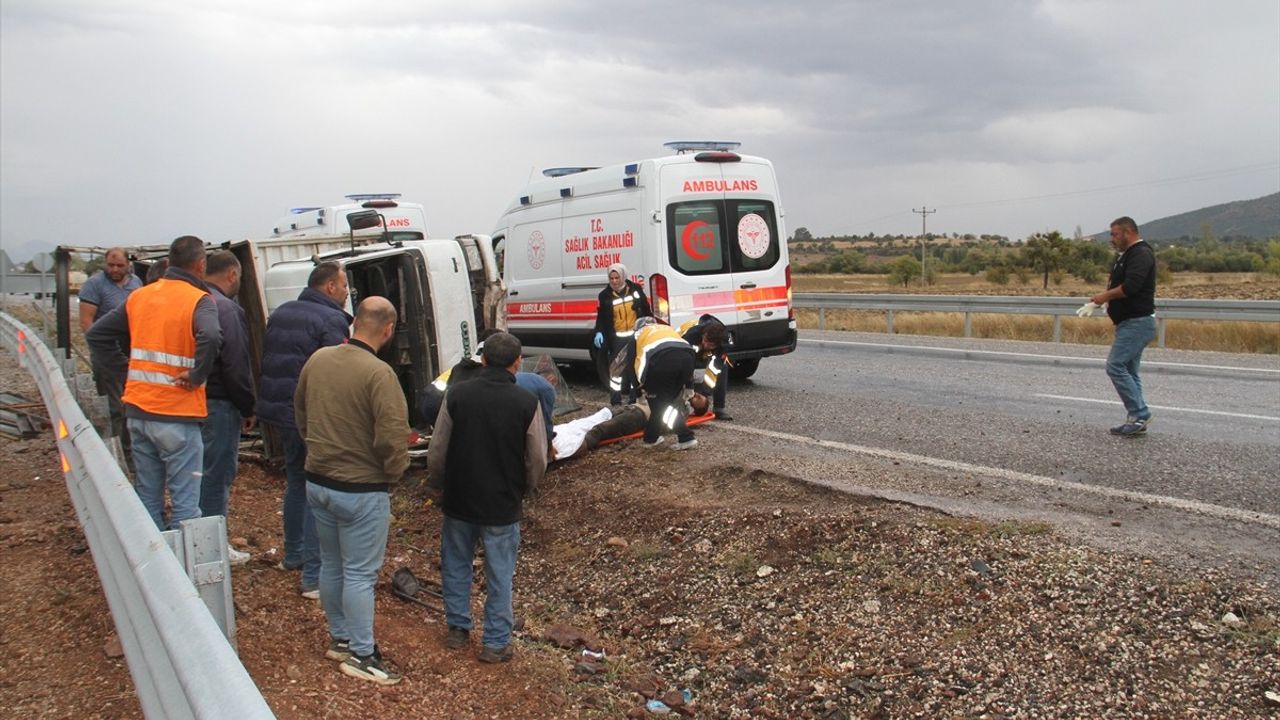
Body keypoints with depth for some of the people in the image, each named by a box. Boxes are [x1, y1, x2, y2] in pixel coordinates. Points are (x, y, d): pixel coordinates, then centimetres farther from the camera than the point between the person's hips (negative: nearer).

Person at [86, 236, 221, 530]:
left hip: (137, 411, 6)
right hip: (176, 416, -6)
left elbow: (95, 334, 16)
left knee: (147, 498, 16)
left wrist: (126, 361, 13)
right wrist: (197, 376, -19)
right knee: (185, 505, 0)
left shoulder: (139, 296, 10)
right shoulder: (198, 300, -10)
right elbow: (210, 337, -31)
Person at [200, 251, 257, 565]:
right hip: (218, 405, -9)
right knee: (217, 474, 0)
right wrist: (248, 409, -8)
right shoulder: (227, 309, -15)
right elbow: (236, 366, -18)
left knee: (200, 471, 18)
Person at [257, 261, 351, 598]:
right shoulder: (331, 320, -14)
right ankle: (314, 577, -3)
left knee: (296, 482, 24)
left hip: (278, 410, 9)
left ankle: (293, 555, 38)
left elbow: (267, 362, 19)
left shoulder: (280, 314, 13)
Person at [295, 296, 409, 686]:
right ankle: (361, 654, 15)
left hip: (317, 481, 7)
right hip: (361, 490, -7)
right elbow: (392, 438, -25)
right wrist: (394, 472, -6)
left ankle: (340, 638, 35)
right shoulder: (379, 374, -23)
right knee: (360, 574, 4)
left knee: (331, 565, 20)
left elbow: (300, 412, 14)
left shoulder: (318, 359, 0)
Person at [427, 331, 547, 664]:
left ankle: (457, 628, 32)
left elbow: (437, 451, -4)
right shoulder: (527, 403, -13)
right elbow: (537, 460, -7)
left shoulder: (457, 394, -10)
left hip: (459, 500, 2)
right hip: (502, 505, -1)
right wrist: (524, 490, 13)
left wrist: (436, 486, 14)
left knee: (455, 564, 21)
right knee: (499, 574, 11)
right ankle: (496, 642, 19)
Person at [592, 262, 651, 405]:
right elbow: (601, 318, 1)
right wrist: (599, 332, -14)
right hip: (617, 338, -1)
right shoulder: (605, 295, -1)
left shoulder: (635, 289, 2)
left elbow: (646, 310, 9)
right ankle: (615, 401, 1)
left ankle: (633, 398, 19)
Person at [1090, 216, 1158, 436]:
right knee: (1128, 370, 11)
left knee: (1116, 365, -14)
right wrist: (1107, 297, 5)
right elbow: (1121, 284, 25)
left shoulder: (1141, 254, -14)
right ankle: (1137, 419, 14)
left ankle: (1140, 414, -11)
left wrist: (1106, 296, -12)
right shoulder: (1127, 255, 19)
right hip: (1131, 322, 11)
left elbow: (1130, 287, -26)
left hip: (1137, 322, -11)